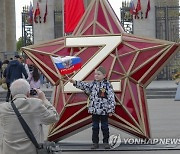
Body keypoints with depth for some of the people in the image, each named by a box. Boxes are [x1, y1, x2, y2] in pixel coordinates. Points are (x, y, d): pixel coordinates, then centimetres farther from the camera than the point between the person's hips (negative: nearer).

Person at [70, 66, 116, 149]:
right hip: (94, 110, 4)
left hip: (104, 111, -4)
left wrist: (111, 110, -12)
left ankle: (106, 142, 17)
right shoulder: (93, 84, 5)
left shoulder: (107, 85, -8)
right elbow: (84, 85, -3)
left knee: (104, 127, 7)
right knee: (95, 127, 9)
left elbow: (111, 98, -9)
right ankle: (95, 142, 16)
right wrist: (75, 82, -18)